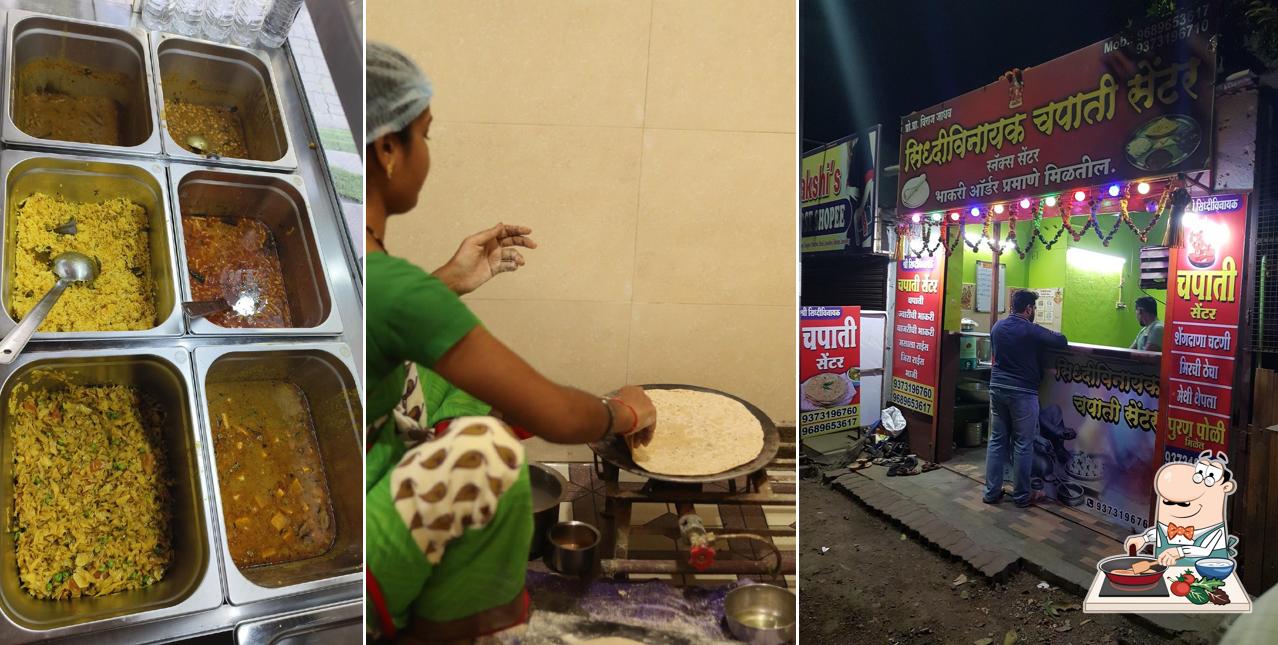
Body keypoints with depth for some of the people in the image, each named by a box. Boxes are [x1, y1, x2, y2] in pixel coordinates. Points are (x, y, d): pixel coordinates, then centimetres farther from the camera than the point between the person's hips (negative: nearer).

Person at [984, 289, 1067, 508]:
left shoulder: (997, 326, 8)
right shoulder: (1031, 331, -12)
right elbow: (1062, 341, -4)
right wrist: (1051, 335, 16)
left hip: (997, 388, 6)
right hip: (1022, 392, -6)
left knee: (997, 440, 9)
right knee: (1023, 444, 4)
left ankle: (992, 491, 11)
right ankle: (1021, 496, 10)